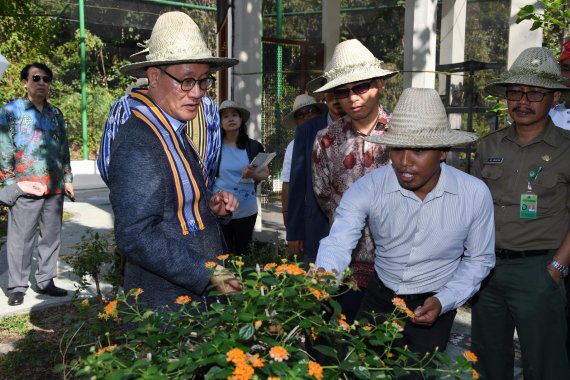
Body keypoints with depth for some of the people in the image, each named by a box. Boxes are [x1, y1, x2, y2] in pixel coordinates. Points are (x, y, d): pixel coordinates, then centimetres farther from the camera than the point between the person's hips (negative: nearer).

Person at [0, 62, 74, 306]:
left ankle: (45, 281, 21)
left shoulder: (55, 113, 15)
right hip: (26, 188, -5)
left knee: (51, 236, 9)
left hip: (55, 187, 5)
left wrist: (67, 178, 15)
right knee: (21, 238, 0)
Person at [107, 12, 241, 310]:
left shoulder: (171, 131, 9)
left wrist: (209, 205, 2)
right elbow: (136, 236, -25)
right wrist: (206, 273, -25)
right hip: (166, 301, -9)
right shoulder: (138, 142, -21)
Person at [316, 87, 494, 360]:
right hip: (379, 299, 1)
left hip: (434, 306, 0)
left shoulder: (475, 194, -18)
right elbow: (338, 242, -32)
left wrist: (443, 301, -17)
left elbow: (479, 260, -4)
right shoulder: (368, 188, -20)